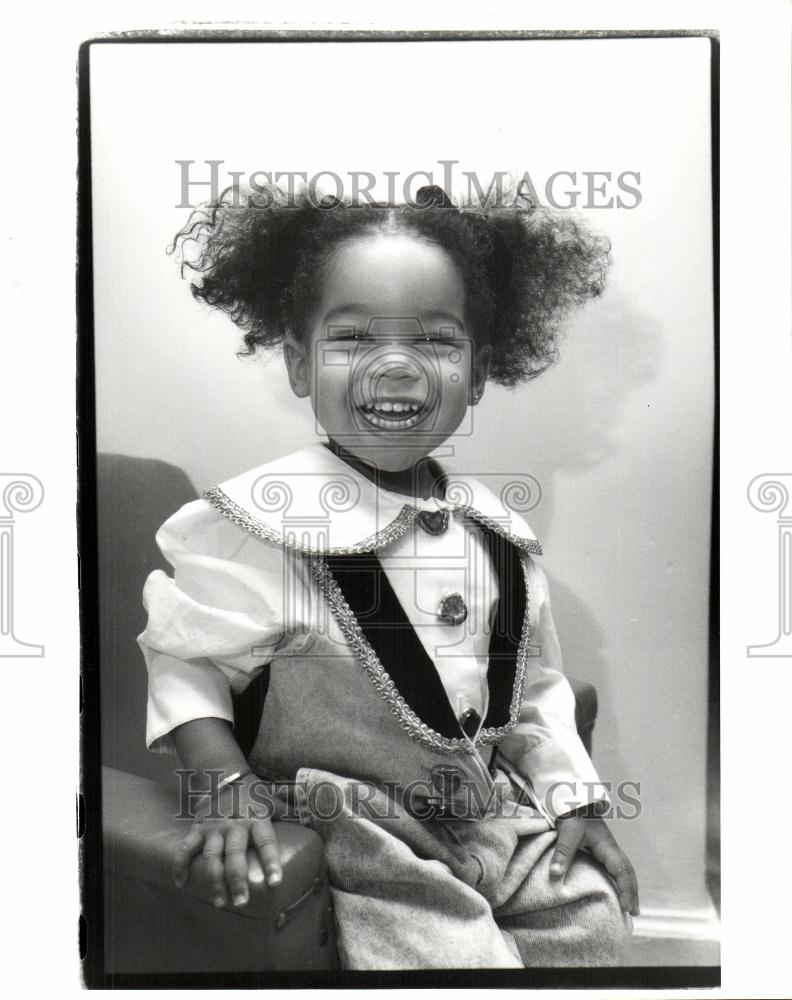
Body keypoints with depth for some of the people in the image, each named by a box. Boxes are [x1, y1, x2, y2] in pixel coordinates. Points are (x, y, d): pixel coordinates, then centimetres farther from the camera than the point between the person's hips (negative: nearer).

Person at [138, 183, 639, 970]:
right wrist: (230, 785, -19)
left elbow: (537, 687, 9)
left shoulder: (498, 531, -2)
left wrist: (576, 800, 5)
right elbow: (184, 656, -8)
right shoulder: (263, 521, -19)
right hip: (374, 858, -5)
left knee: (601, 927, 8)